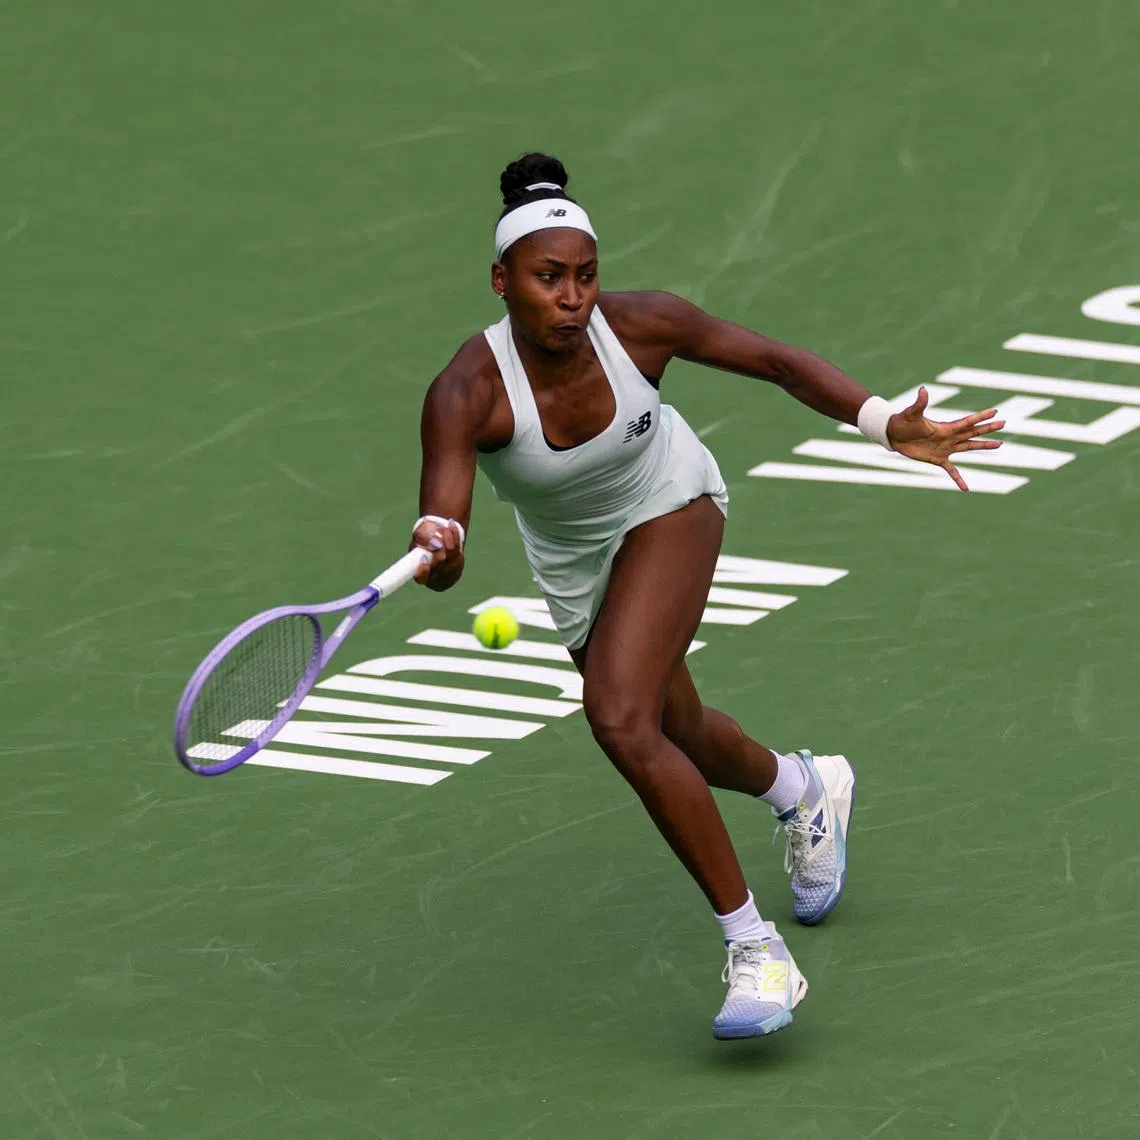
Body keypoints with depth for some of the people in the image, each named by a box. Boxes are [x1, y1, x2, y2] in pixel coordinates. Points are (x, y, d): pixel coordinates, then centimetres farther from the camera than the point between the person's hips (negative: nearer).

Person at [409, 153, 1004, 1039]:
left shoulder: (640, 325, -29)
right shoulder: (467, 393, -33)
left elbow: (780, 363, -15)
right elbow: (442, 546, -42)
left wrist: (888, 425, -27)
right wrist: (436, 548, -67)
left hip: (669, 506, -3)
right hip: (573, 560, 3)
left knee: (620, 719, -25)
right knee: (676, 739, 22)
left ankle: (756, 950, -17)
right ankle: (803, 789, 59)